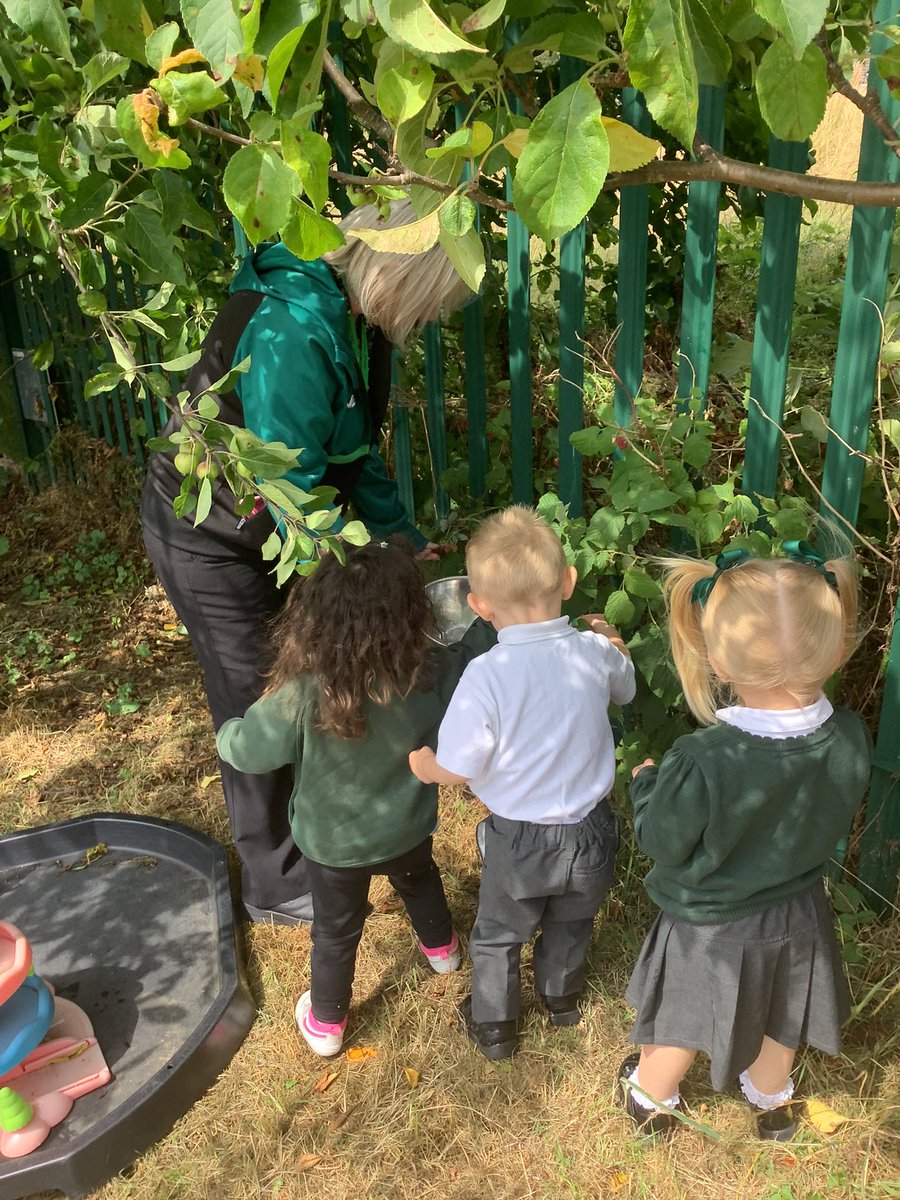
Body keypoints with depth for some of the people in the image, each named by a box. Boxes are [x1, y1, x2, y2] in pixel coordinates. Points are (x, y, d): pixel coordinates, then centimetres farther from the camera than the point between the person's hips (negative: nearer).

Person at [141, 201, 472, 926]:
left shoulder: (356, 321, -2)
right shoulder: (293, 331, -32)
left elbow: (356, 452, 6)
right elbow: (294, 490, -30)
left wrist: (405, 540, 2)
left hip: (273, 529, 8)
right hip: (209, 540, -8)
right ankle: (277, 888, 23)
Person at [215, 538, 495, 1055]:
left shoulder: (302, 698, -36)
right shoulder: (433, 675, -30)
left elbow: (247, 749, -19)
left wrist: (228, 734, 1)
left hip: (334, 844, -2)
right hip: (409, 830, 2)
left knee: (336, 932, 23)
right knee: (419, 879, 35)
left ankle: (327, 1023, 47)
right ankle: (441, 946, 64)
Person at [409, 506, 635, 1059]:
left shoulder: (486, 676, -31)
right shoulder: (596, 653, -17)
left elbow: (453, 769, -23)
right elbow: (625, 688, 7)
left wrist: (415, 760, -2)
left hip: (520, 841, -4)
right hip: (590, 831, 4)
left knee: (498, 935, 25)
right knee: (571, 924, 32)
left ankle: (493, 1026, 46)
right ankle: (562, 996, 58)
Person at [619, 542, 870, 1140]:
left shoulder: (700, 766, -40)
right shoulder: (849, 739, -26)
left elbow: (663, 843, -22)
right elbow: (831, 818, -5)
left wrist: (645, 782, -4)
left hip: (710, 928, -4)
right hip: (798, 915, 4)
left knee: (679, 1020, 25)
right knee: (779, 1018, 32)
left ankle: (652, 1099, 53)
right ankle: (773, 1102, 60)